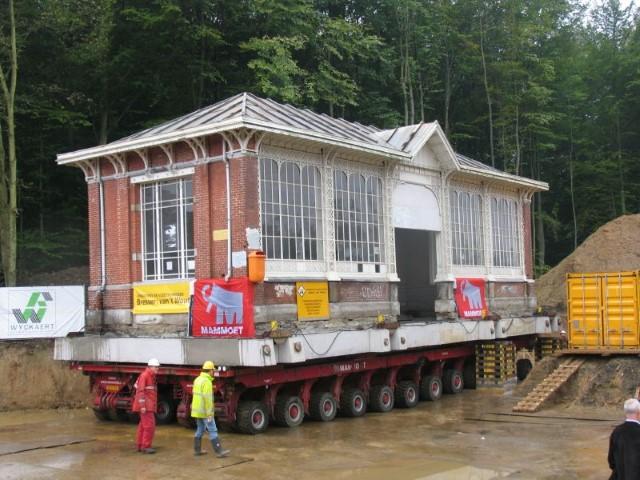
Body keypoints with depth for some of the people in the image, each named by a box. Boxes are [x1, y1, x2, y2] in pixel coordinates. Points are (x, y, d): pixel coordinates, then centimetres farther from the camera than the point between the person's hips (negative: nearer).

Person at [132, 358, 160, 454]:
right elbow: (140, 391, -20)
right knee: (149, 425, -10)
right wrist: (142, 406, -24)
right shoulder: (144, 375, -15)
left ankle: (140, 445, 19)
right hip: (145, 405, -10)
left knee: (143, 425, 13)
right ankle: (146, 447, -7)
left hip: (149, 405, 10)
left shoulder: (151, 376, 14)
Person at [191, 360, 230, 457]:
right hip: (204, 411, -9)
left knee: (200, 429, 17)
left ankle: (197, 450, 20)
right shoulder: (207, 382, -21)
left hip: (197, 410, 9)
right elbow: (207, 398, -24)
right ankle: (219, 451, -5)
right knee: (212, 431, -5)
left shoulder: (198, 380, 9)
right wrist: (209, 414, -22)